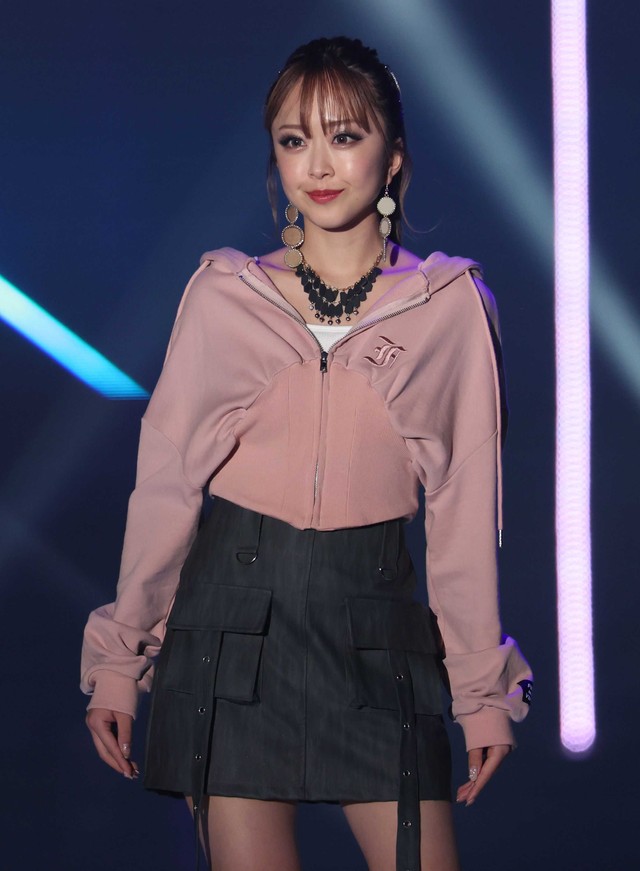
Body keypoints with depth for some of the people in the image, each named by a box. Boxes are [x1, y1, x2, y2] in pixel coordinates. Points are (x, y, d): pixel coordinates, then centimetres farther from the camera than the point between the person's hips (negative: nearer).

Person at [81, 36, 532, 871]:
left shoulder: (451, 305, 3)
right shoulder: (222, 294, 3)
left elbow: (466, 506, 5)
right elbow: (164, 482, 6)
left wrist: (483, 689, 7)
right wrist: (119, 660, 6)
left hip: (375, 634, 0)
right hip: (232, 624, 0)